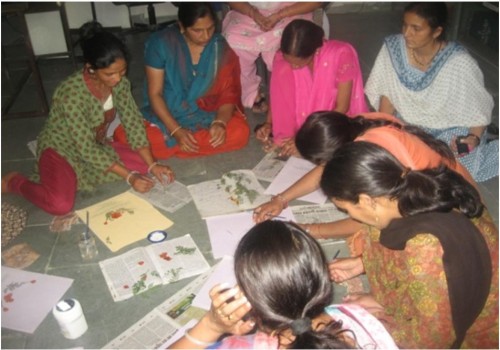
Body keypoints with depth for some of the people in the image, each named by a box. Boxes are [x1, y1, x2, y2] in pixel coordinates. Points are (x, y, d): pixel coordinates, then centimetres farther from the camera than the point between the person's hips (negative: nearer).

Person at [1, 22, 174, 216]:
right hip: (60, 150, -7)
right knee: (61, 205, -30)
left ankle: (80, 176, 10)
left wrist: (153, 165, -15)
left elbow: (133, 122, -7)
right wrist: (129, 177, -28)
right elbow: (86, 148, -29)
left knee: (143, 164, -8)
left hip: (96, 146, 7)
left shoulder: (119, 82, -14)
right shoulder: (72, 93, -33)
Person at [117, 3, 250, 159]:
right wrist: (176, 131, -25)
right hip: (166, 114, -2)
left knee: (239, 133, -29)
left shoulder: (221, 49, -8)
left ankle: (166, 145, -19)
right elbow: (154, 94, -12)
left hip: (206, 116, 2)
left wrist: (220, 122, -31)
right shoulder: (161, 43, -14)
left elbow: (228, 94, -9)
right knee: (124, 135, -26)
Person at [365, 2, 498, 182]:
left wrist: (474, 138, -27)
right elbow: (388, 94, -5)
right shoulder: (393, 48, -17)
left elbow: (480, 108, -11)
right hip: (409, 125, 4)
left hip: (451, 132, -4)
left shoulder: (460, 63, -25)